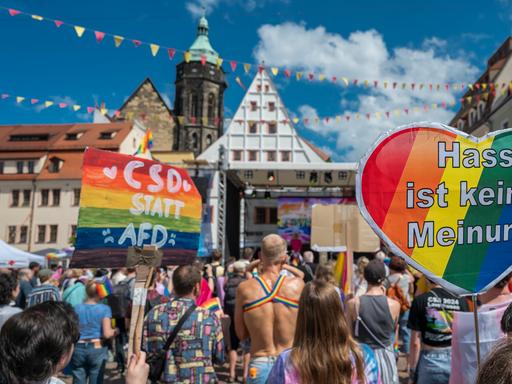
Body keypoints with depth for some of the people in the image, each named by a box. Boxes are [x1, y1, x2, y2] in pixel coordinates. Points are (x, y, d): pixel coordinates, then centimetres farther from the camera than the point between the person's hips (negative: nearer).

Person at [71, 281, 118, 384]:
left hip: (78, 349, 3)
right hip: (97, 349, -3)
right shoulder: (104, 309, -7)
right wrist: (115, 331, 7)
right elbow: (107, 334, -13)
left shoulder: (77, 308, 2)